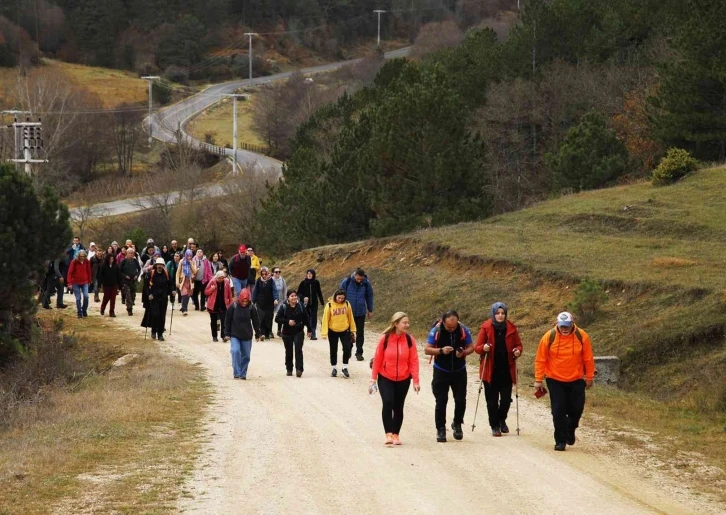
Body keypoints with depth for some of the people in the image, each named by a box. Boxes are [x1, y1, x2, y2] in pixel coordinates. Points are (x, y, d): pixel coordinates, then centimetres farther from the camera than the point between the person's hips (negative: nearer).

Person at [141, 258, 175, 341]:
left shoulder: (166, 274, 5)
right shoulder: (151, 273, -3)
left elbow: (170, 285, 11)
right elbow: (147, 284, -1)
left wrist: (172, 291, -7)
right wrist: (149, 294, -13)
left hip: (163, 298, 3)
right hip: (153, 297, -3)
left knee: (162, 316, 2)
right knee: (155, 314, -11)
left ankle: (160, 334, 11)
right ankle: (153, 331, 9)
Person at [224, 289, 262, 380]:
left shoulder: (251, 308, -4)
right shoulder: (233, 307, -7)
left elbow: (255, 322, 5)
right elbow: (227, 321, 0)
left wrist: (258, 334, 7)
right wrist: (227, 334, -2)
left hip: (247, 336, 2)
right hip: (235, 336, -2)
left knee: (246, 355, 5)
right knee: (236, 351, -20)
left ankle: (243, 374, 17)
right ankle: (236, 373, -16)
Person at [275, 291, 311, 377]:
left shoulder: (301, 306, -1)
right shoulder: (284, 307, -6)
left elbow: (306, 318, 7)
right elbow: (277, 319, -7)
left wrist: (309, 330, 8)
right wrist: (287, 321, -19)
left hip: (299, 332, 0)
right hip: (287, 333, 0)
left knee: (298, 350, -12)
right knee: (289, 351, 9)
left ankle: (299, 369, -15)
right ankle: (289, 369, 23)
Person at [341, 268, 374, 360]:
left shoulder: (366, 284, -5)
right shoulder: (347, 282, -10)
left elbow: (369, 296, 7)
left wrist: (370, 310, 12)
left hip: (361, 313, 1)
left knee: (360, 333, 4)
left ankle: (359, 353, 12)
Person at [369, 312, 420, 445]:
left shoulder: (409, 340, -6)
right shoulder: (384, 338, -11)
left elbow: (414, 361, -4)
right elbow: (377, 359, -5)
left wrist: (416, 381, -8)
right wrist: (373, 379, -4)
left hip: (403, 380, 2)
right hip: (385, 379, -2)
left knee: (398, 407, 9)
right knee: (388, 403, -19)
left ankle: (396, 434, 23)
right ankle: (388, 434, -18)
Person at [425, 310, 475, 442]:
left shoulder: (464, 330, -8)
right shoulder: (436, 331, -13)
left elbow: (471, 347, 1)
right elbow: (427, 350, -10)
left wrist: (463, 353, -21)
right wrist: (441, 351, -27)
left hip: (459, 371, 1)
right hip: (441, 371, -1)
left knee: (460, 400, 1)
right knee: (441, 402, -1)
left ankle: (457, 424, 24)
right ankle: (440, 429, 9)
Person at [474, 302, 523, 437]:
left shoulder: (511, 328, 2)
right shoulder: (486, 328, -4)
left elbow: (518, 344, 12)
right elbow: (477, 348, -1)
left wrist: (518, 351, -10)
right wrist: (484, 348, -23)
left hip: (506, 370, 2)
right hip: (490, 370, -2)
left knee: (506, 399, 2)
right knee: (492, 400, 1)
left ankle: (502, 420, 29)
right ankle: (495, 426, 15)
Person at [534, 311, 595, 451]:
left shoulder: (582, 337, -10)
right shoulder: (549, 337, -11)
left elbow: (588, 359, 1)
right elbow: (540, 360, -4)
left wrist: (589, 377, 5)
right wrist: (538, 379, -4)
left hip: (576, 381, 1)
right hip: (555, 381, -1)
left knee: (576, 408, 6)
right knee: (558, 411, -3)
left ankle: (570, 430, 35)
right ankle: (560, 441, 7)